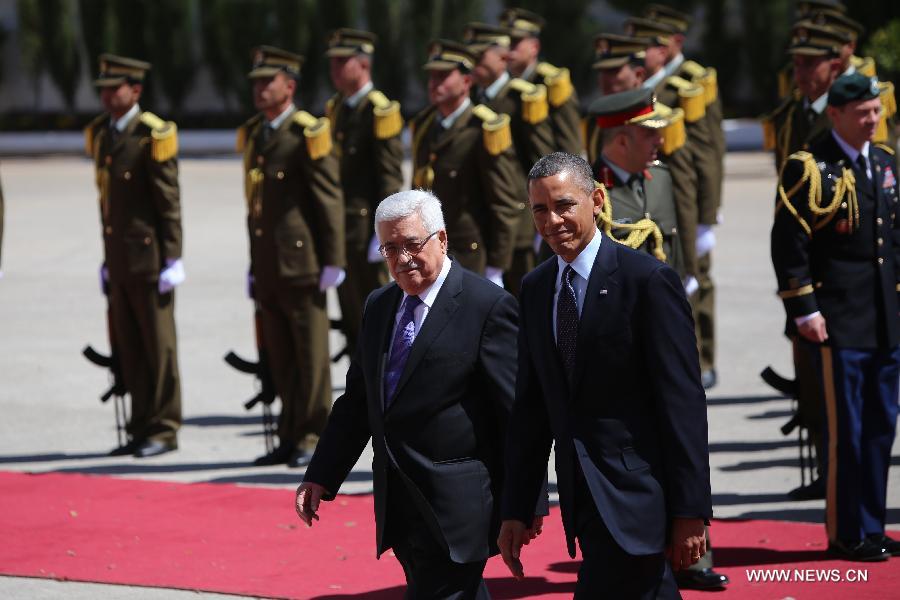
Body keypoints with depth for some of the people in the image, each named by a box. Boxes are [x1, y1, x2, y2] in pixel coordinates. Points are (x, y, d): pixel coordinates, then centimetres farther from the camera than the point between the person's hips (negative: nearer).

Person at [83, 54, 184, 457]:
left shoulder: (153, 136, -11)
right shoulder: (101, 134, 12)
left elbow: (169, 202, -11)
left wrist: (172, 259, -14)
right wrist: (107, 257, 16)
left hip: (149, 258, -7)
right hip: (119, 257, 7)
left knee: (158, 345, -1)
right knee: (128, 348, 9)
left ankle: (164, 430, 4)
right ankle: (143, 428, 15)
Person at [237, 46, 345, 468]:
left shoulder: (308, 134, -8)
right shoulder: (255, 135, 16)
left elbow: (330, 200, -10)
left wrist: (333, 262, -13)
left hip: (301, 262, -8)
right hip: (268, 268, 8)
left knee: (310, 354, -3)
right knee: (281, 358, 10)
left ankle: (313, 437, 0)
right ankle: (291, 437, 15)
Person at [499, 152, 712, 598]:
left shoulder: (648, 280, -10)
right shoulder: (535, 289, 10)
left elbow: (683, 400, -12)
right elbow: (530, 407, 13)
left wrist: (690, 511, -14)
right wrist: (516, 509, 9)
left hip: (634, 493, -6)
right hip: (580, 501, 6)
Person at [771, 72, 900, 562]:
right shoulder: (809, 168, -9)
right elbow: (788, 243, -12)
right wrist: (804, 311, -15)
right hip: (839, 324, -7)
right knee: (845, 431, -4)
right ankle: (847, 535, 4)